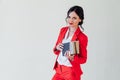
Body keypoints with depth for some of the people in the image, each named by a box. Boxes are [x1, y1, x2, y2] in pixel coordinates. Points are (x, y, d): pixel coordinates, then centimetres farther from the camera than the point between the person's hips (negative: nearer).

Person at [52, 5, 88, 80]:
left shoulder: (82, 37, -16)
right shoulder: (63, 30, 2)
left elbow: (83, 59, -9)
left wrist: (72, 58, -27)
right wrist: (57, 48, -12)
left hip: (72, 72, -6)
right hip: (59, 70, 6)